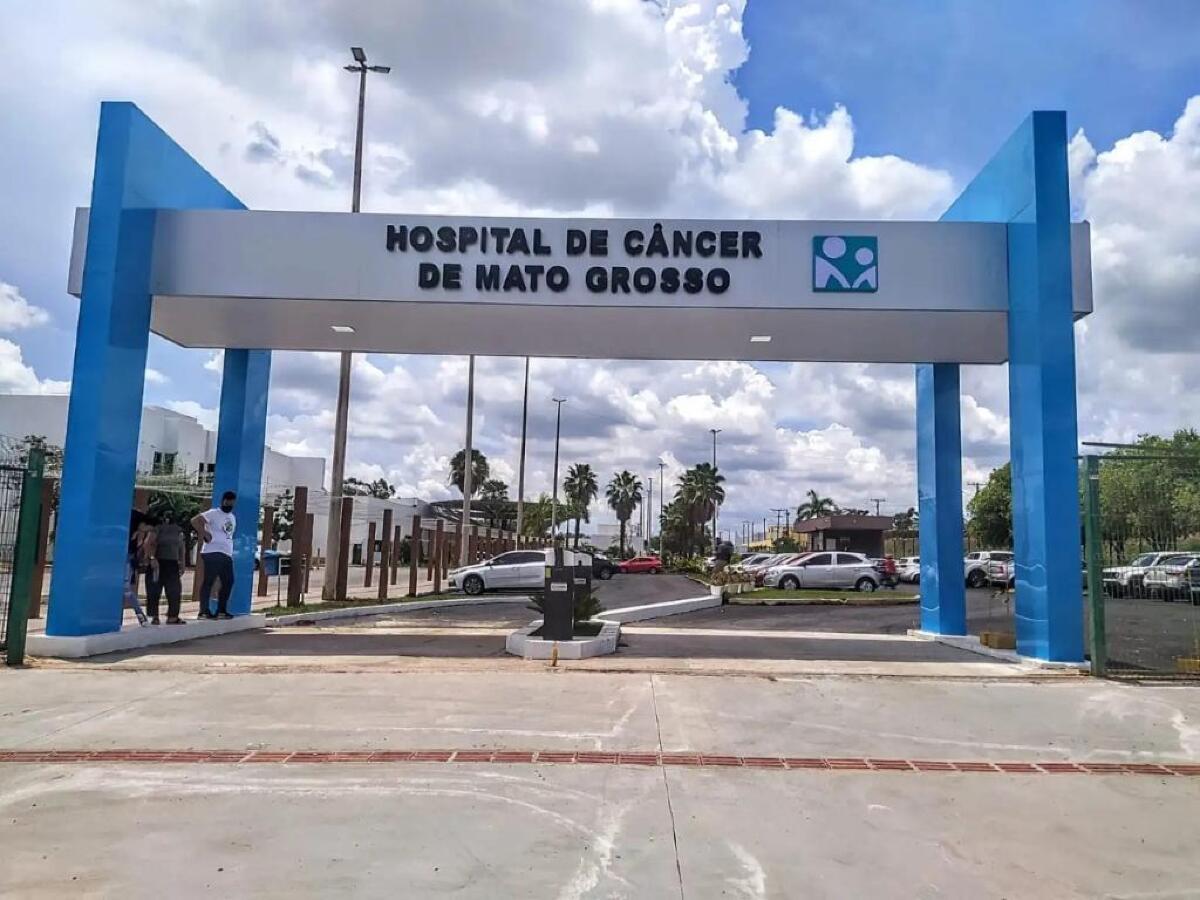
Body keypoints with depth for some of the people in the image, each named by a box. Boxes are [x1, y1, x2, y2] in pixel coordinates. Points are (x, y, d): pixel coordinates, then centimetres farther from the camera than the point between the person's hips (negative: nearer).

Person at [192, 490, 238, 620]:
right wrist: (205, 535, -17)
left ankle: (221, 610, 18)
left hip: (227, 554, 8)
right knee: (209, 581, -6)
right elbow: (195, 521, -16)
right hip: (213, 552, -8)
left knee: (228, 581, 9)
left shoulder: (232, 518, 21)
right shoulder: (213, 513, -4)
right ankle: (204, 611, -2)